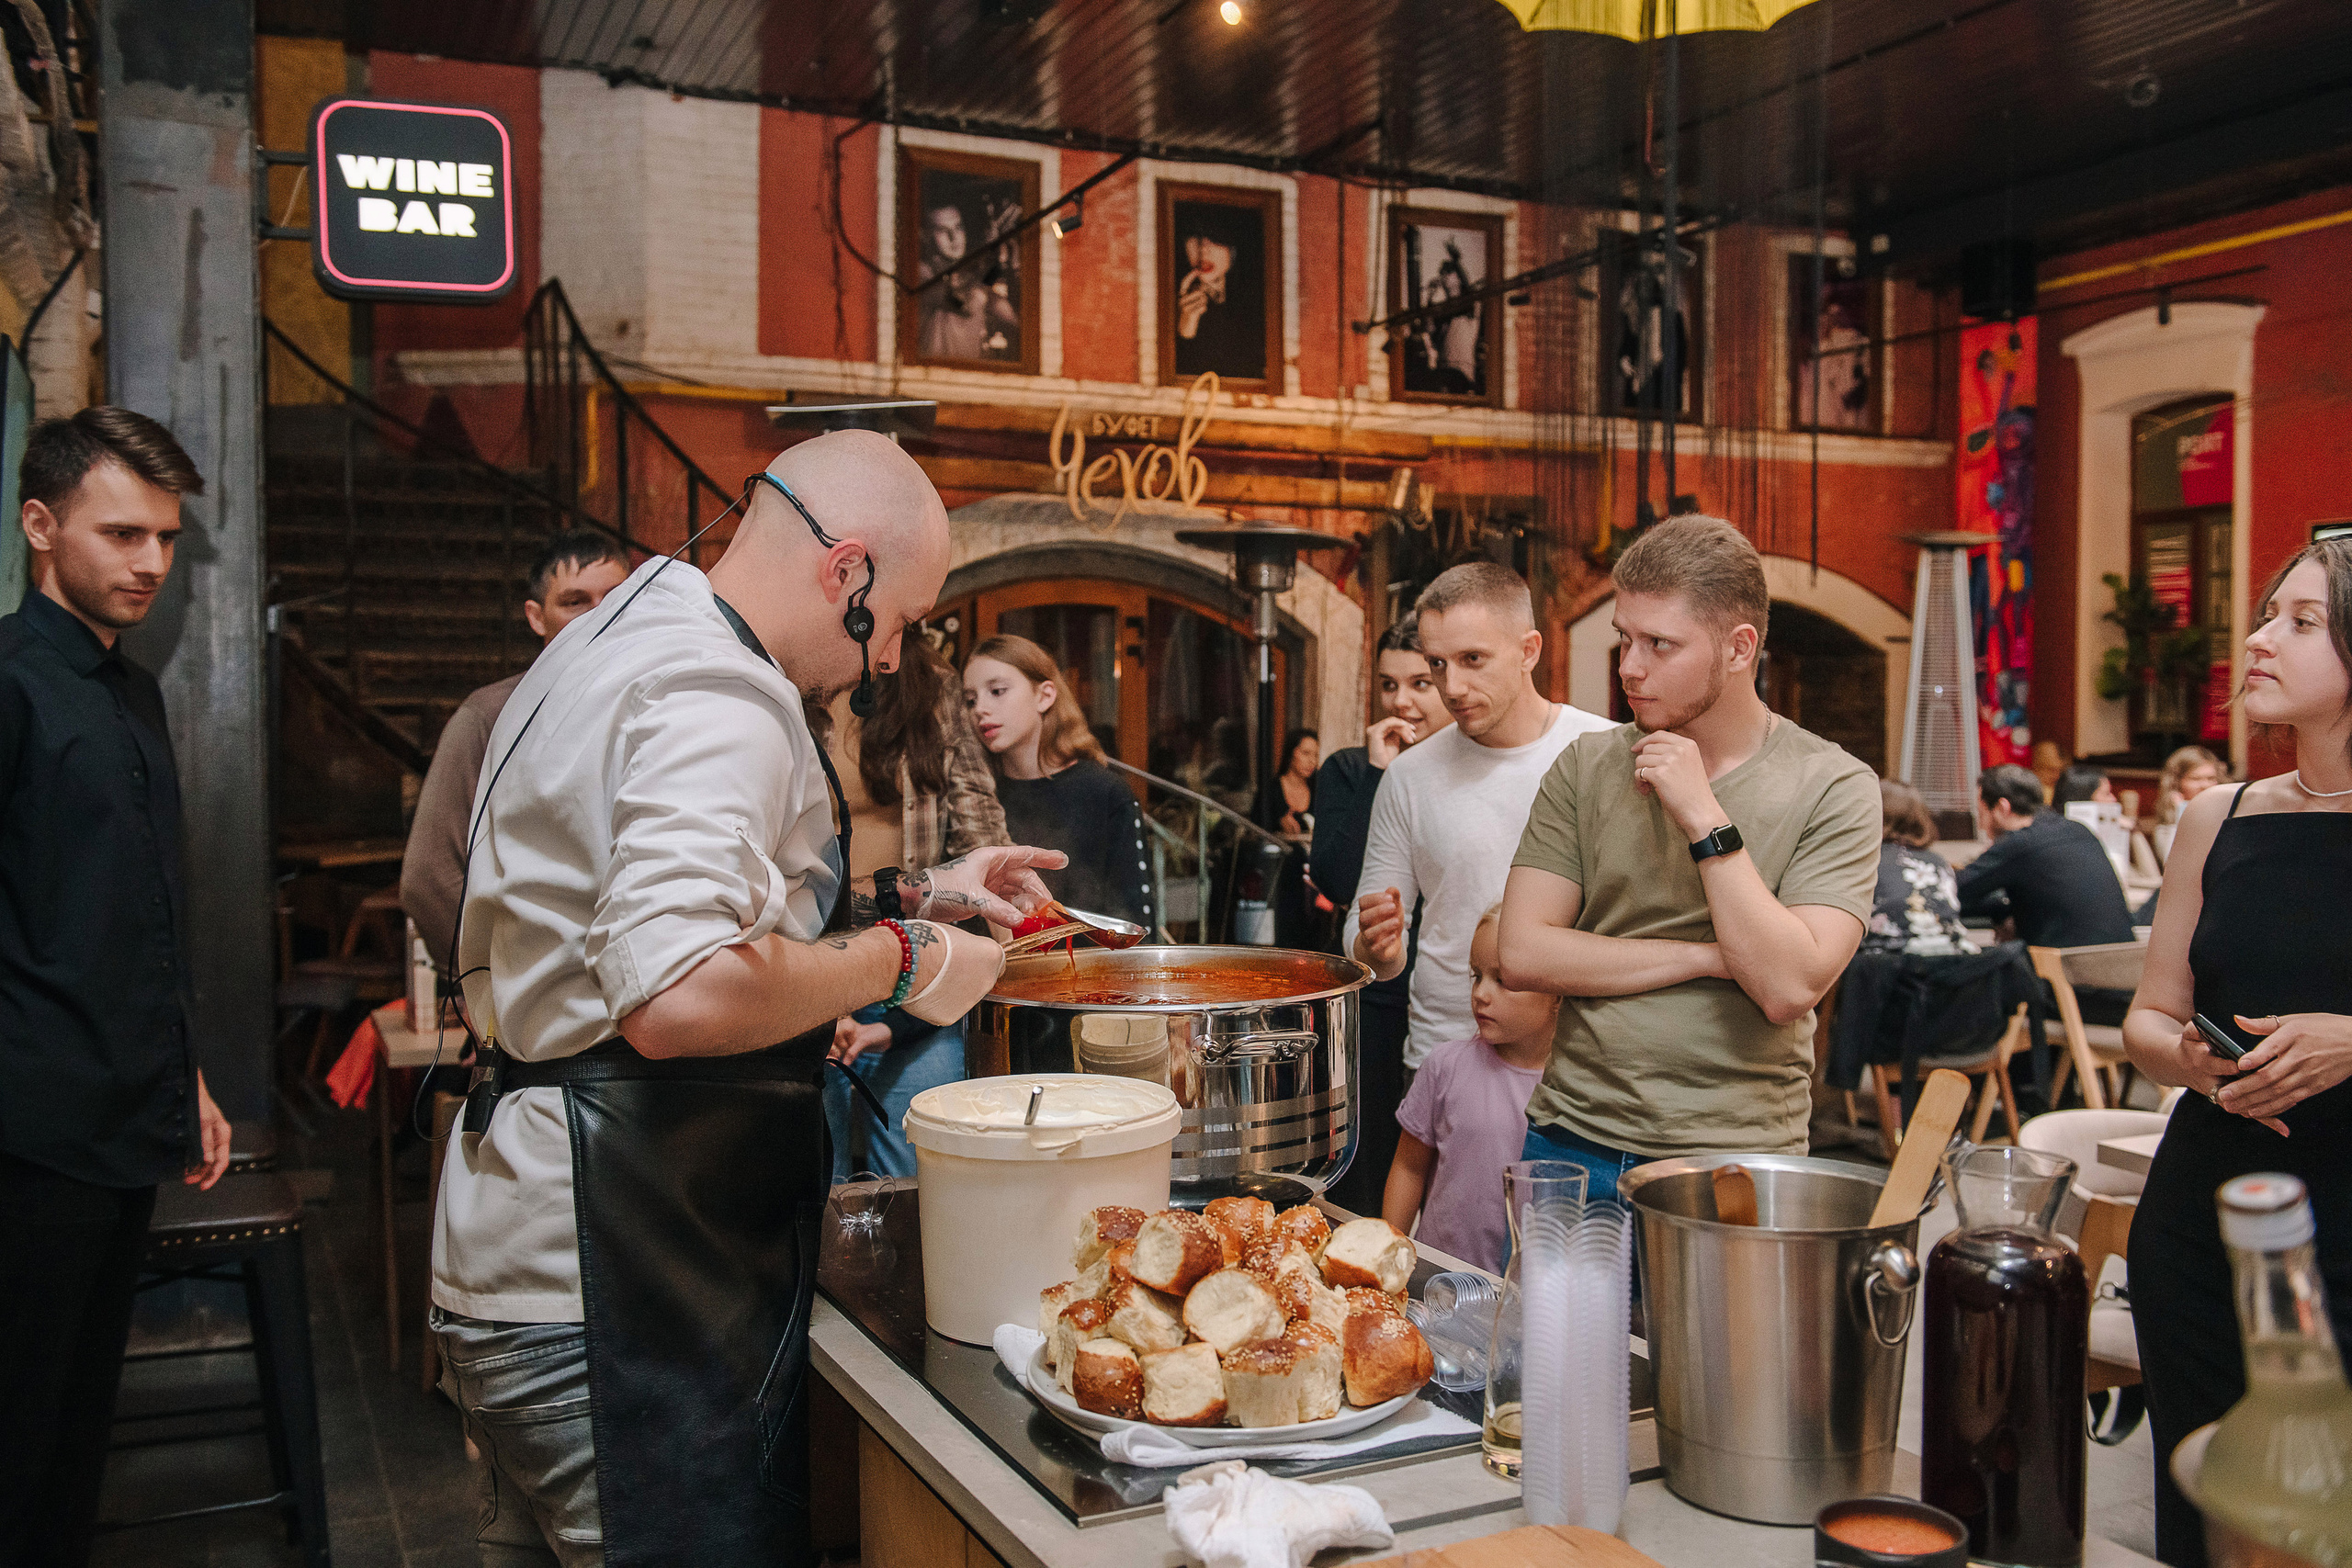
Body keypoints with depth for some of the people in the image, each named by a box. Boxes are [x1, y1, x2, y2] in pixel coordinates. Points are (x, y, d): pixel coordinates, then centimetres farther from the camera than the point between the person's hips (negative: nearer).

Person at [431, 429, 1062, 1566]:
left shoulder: (621, 644, 15)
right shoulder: (717, 696, -20)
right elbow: (679, 995, -33)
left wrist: (913, 893, 22)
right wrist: (900, 961, -18)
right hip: (610, 1306, -11)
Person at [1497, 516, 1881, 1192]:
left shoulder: (1833, 788, -6)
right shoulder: (1585, 767, 2)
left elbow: (1789, 989, -17)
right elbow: (1522, 953, -6)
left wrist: (1705, 819, -19)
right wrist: (1707, 959, -12)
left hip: (1731, 1165, -2)